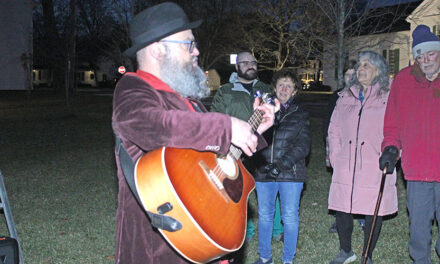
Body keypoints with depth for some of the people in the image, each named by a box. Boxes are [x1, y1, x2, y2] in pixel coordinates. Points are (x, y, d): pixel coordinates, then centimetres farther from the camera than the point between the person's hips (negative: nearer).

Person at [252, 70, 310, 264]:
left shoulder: (300, 115, 5)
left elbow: (303, 146, -4)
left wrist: (281, 164, -15)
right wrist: (263, 163, -11)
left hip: (291, 173, -1)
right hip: (264, 173, 2)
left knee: (290, 217, 4)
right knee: (264, 215, 10)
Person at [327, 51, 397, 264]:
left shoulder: (389, 97, 1)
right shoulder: (345, 97, 13)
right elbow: (334, 130, 16)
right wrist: (335, 157, 8)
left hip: (375, 169, -3)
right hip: (345, 168, 3)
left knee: (373, 213, 5)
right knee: (341, 210, 7)